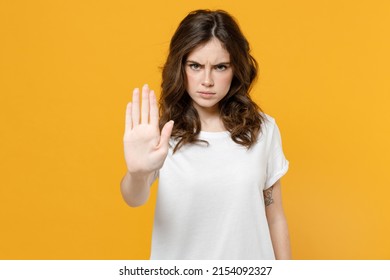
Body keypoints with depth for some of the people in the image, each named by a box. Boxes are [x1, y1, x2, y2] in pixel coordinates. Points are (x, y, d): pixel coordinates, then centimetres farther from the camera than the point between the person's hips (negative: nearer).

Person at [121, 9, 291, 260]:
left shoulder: (263, 128, -7)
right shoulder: (164, 133, -11)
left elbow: (275, 217, 0)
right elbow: (134, 199, -29)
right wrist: (138, 172, -49)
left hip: (249, 263, 1)